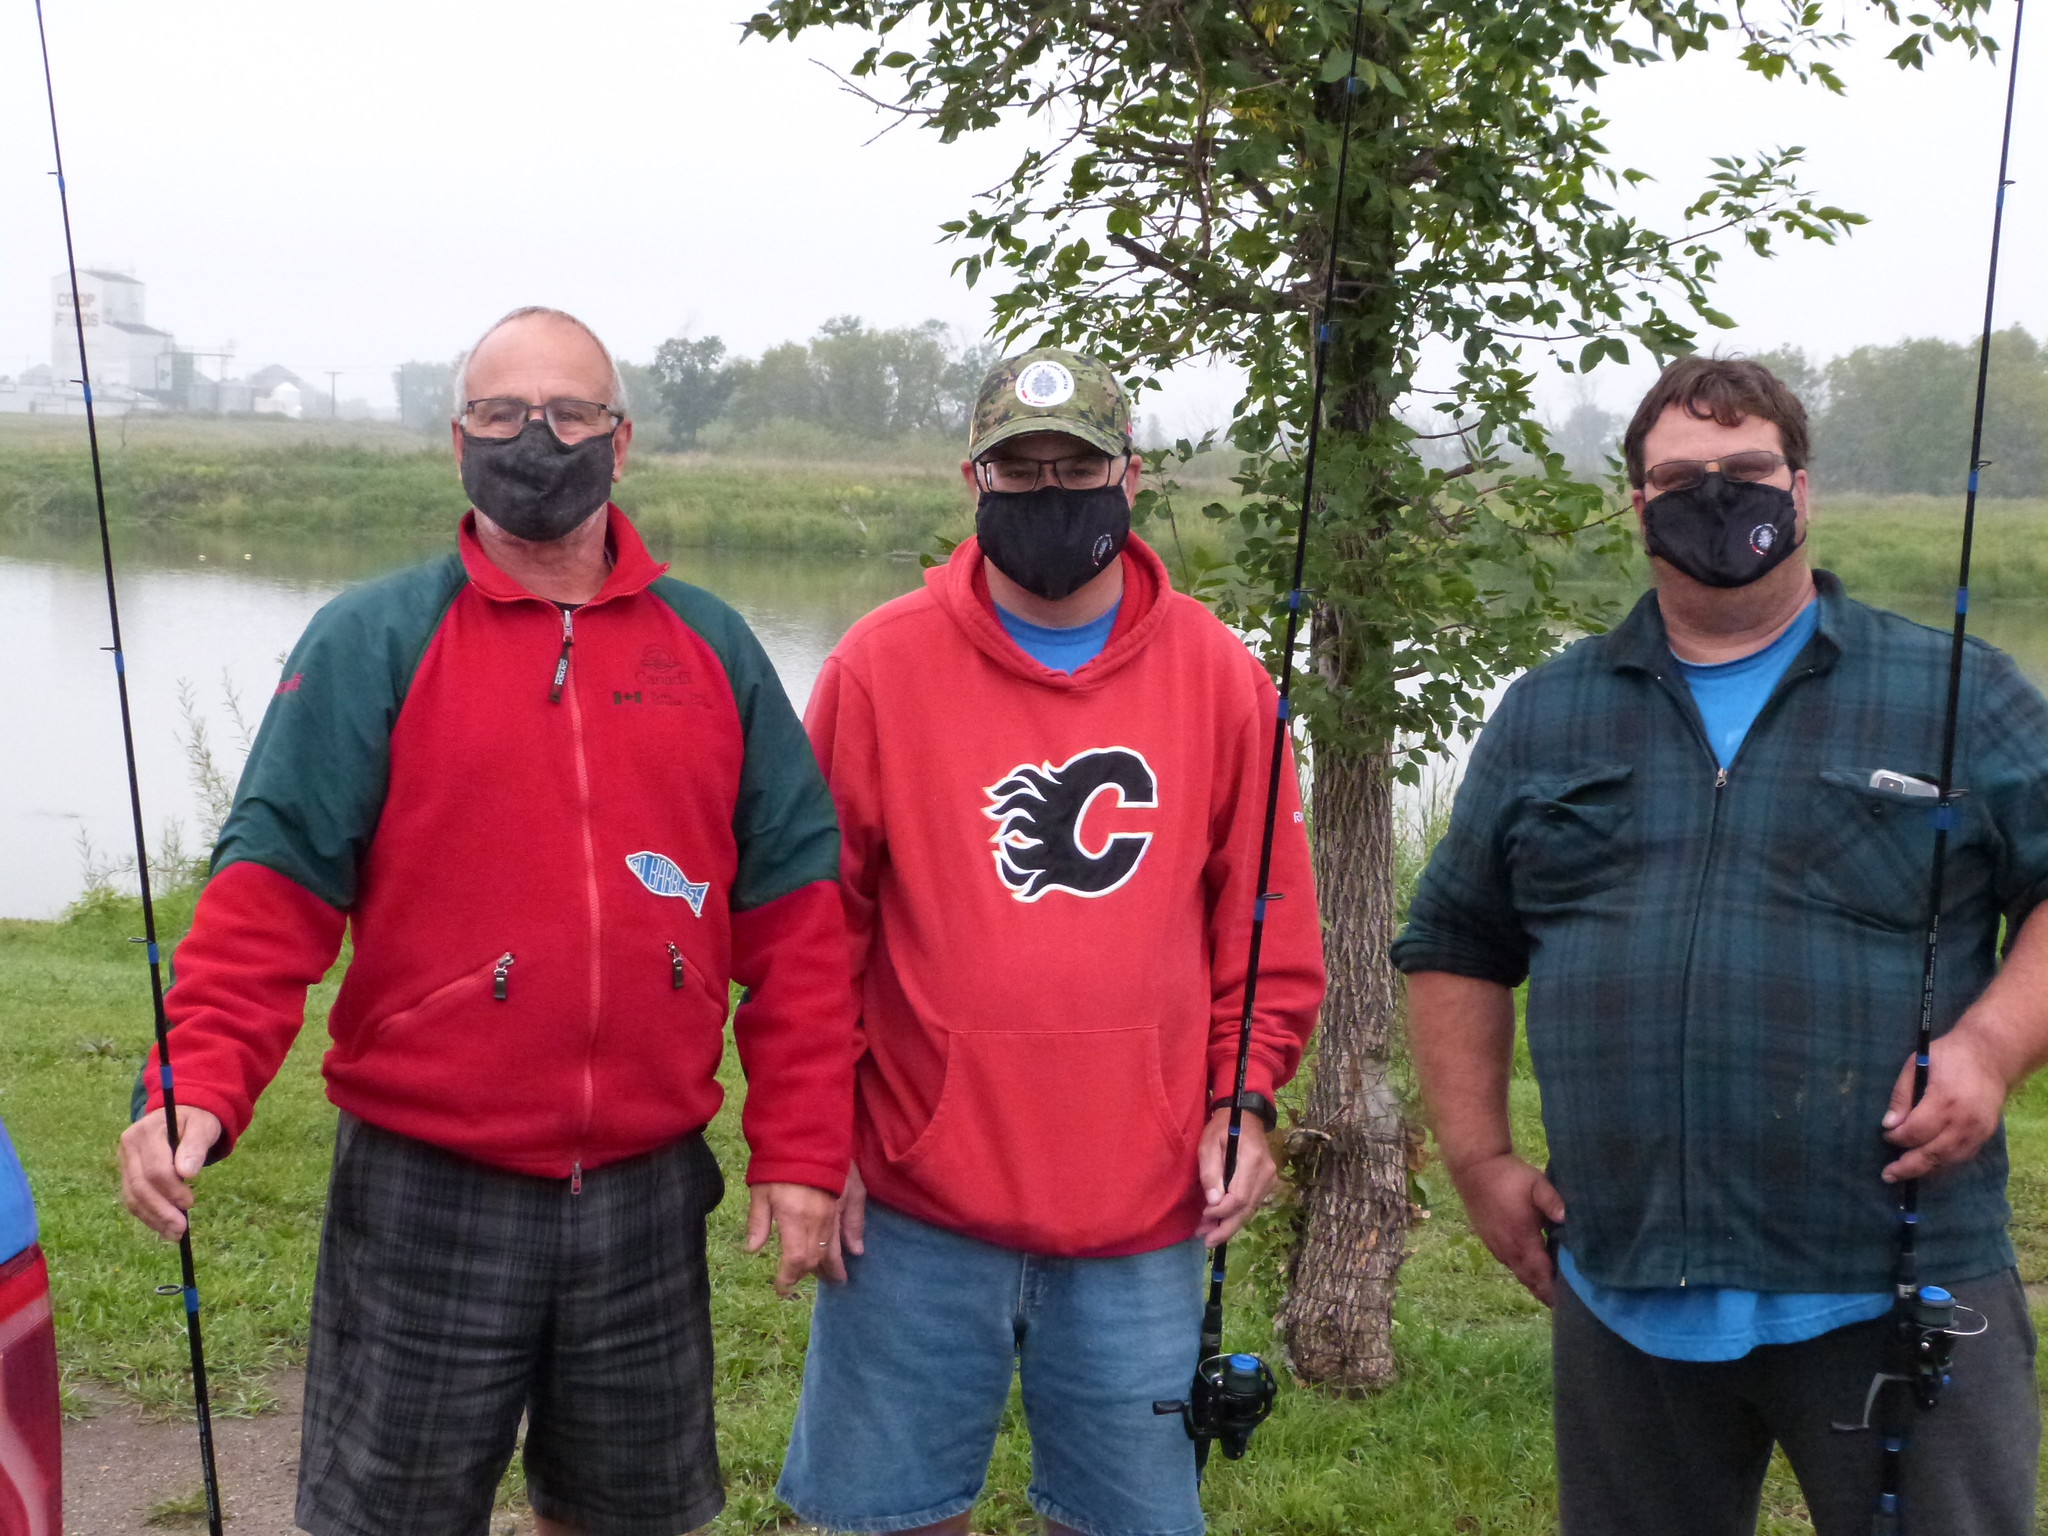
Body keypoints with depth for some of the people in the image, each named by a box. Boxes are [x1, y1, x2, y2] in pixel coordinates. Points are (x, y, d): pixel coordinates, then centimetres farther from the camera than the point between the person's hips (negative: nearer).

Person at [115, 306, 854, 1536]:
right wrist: (201, 1089, -23)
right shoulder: (372, 643, -3)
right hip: (430, 1193, -2)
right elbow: (276, 889, -9)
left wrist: (800, 1150, 0)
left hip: (650, 1192, 3)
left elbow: (792, 916, 4)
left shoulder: (713, 649, 4)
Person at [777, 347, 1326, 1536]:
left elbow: (1267, 926, 8)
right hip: (916, 1210, -1)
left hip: (1144, 1213, 2)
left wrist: (1242, 1099, -1)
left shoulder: (1218, 674, 2)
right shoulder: (881, 666, -3)